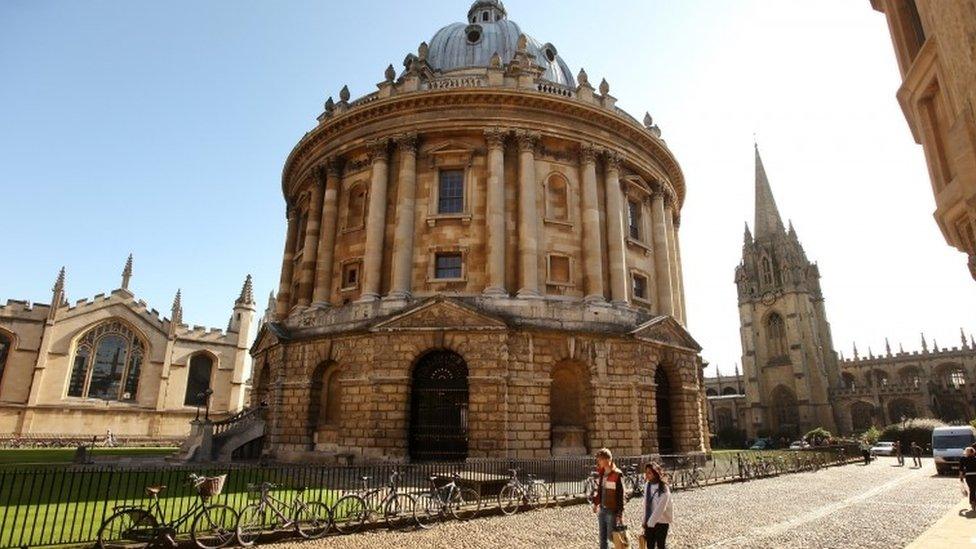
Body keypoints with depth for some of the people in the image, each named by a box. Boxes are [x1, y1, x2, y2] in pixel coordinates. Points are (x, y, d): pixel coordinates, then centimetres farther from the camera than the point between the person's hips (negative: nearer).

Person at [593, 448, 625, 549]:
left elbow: (620, 495, -16)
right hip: (602, 510, 7)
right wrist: (596, 503, 16)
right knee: (603, 537, 13)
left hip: (612, 511, -7)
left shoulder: (617, 475, -18)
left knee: (611, 536, 1)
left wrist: (620, 514, -16)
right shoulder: (601, 472, 4)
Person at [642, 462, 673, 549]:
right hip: (650, 522, 5)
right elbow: (646, 505, 7)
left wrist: (650, 522, -18)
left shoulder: (664, 489, -18)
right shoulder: (647, 486, 1)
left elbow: (660, 508, -20)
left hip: (661, 522, -5)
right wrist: (645, 521, 6)